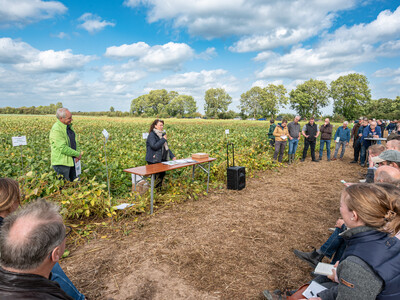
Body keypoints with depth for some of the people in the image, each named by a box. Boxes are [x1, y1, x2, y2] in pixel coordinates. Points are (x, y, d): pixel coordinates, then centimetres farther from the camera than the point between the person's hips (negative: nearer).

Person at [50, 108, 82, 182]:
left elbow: (75, 141, 14)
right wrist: (77, 154, -15)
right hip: (61, 163, -8)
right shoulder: (56, 129, -20)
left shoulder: (68, 126, 8)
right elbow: (63, 148, -24)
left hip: (71, 161, 8)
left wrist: (78, 153, -2)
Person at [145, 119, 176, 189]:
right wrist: (163, 139, -14)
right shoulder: (152, 135, -7)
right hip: (154, 160, -7)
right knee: (158, 174, -14)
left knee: (162, 173, -2)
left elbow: (166, 147, 20)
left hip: (162, 159, 7)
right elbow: (154, 146, -21)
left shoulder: (162, 134, 16)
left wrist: (172, 156, 9)